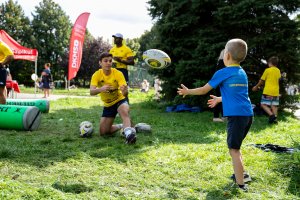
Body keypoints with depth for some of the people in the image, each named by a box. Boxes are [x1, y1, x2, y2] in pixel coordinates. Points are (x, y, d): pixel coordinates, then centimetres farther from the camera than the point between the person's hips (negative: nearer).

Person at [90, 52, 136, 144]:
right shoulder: (97, 75, -16)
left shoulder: (118, 74, -21)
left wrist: (125, 91, -55)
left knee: (125, 112, -39)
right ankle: (122, 126, 27)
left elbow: (125, 93, -30)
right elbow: (91, 92, -31)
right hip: (108, 105, 3)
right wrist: (101, 89, -53)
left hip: (119, 100, -3)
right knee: (103, 132, 4)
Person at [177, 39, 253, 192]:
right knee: (235, 147, 24)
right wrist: (219, 99, 43)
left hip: (236, 115, -8)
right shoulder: (242, 73, 16)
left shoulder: (223, 73, -5)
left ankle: (241, 185, -2)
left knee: (234, 150, -3)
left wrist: (187, 92, 19)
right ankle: (241, 174, 34)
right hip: (247, 114, 8)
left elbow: (204, 90, 4)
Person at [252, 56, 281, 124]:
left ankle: (271, 115, -22)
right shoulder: (278, 71, 10)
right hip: (276, 91, 6)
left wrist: (256, 87, 14)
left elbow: (262, 80, -2)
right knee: (274, 105, 8)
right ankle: (275, 119, 2)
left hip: (267, 91, -6)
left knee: (263, 104, -4)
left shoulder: (267, 70, -6)